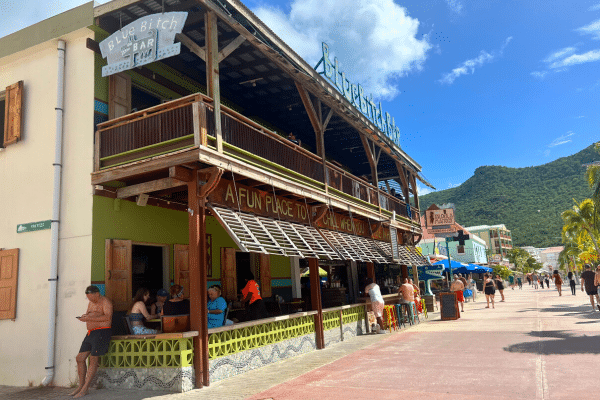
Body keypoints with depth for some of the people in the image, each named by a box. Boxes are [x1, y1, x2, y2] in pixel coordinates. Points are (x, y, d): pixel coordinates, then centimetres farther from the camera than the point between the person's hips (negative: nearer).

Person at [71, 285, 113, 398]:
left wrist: (90, 318, -25)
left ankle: (85, 389, -3)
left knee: (93, 360, -8)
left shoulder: (106, 302, -9)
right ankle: (80, 386, 16)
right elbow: (88, 315, 19)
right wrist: (85, 316, -5)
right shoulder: (91, 303, 18)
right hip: (90, 333, 9)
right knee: (80, 358, 6)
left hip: (102, 332, -9)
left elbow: (108, 317, -21)